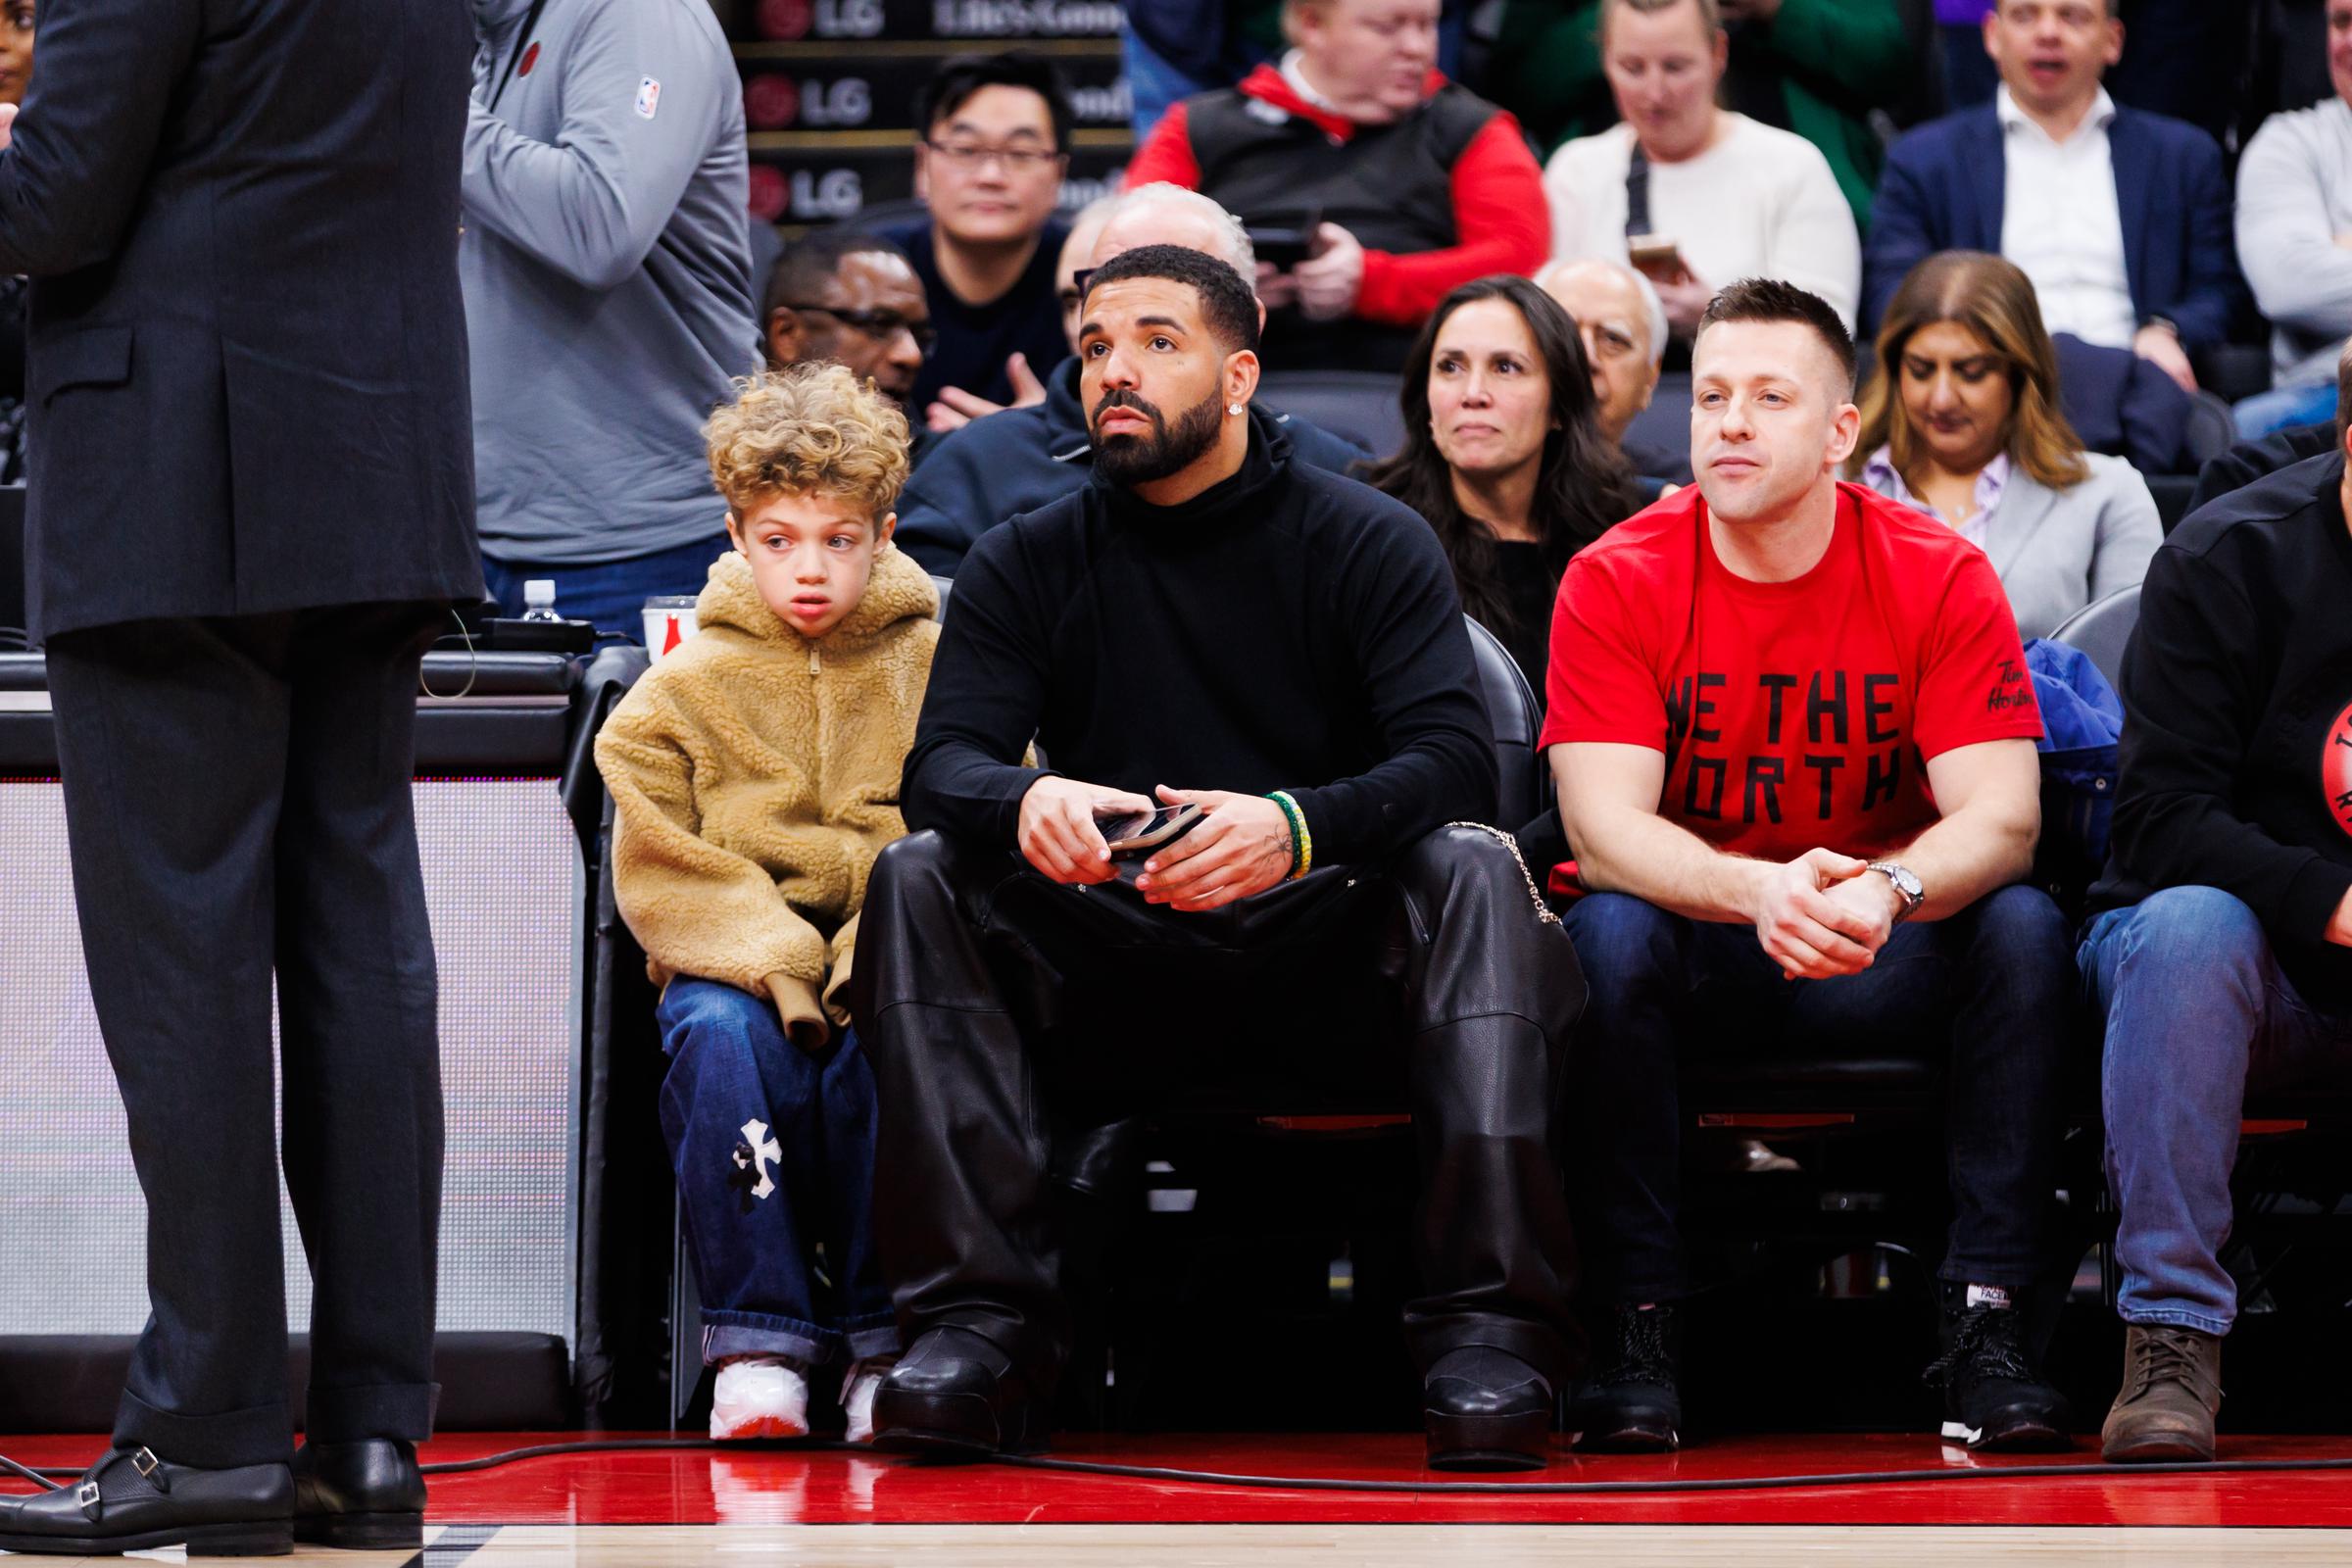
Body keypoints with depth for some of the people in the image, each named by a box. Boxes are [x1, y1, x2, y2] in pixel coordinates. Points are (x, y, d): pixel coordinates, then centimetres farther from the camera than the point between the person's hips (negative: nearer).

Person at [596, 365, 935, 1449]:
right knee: (725, 1039, -33)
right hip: (736, 958, 1)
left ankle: (887, 1342, -20)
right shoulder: (683, 687, 10)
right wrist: (778, 961, -15)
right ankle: (758, 1342, -25)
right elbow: (663, 870, 2)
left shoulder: (936, 670, 8)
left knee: (880, 1051, -34)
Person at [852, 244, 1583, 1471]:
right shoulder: (1027, 564, 9)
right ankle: (980, 1320, -29)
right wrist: (1025, 803, -31)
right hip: (1108, 989, 2)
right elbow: (941, 767, -5)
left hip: (1329, 978, -2)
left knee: (1474, 870, -30)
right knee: (916, 878, -22)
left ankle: (1489, 1327, -35)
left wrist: (1298, 826, -35)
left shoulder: (1371, 544, 2)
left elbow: (1453, 763, -13)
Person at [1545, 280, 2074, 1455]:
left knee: (2023, 925, -26)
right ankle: (1637, 1328, -26)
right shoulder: (1616, 583, -9)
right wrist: (1761, 891, -39)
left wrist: (1889, 892, -39)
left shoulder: (1941, 578, -7)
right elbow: (1603, 826, -20)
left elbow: (2000, 817, -16)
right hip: (1689, 949, -1)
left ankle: (1983, 1328, -25)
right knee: (1606, 934, -32)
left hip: (1880, 963, 1)